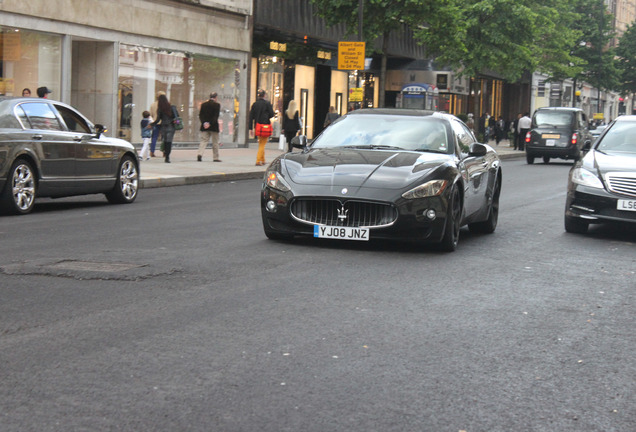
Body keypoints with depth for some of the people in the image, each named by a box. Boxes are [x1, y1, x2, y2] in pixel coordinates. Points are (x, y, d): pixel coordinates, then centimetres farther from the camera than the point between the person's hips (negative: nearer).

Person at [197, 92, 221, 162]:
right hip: (214, 127, -3)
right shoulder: (217, 105, -7)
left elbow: (200, 115, 1)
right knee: (215, 142, 7)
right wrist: (210, 123, -16)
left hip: (205, 126, 3)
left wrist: (204, 123, -7)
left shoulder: (203, 104, 7)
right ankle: (215, 157, 12)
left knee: (203, 141, 2)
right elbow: (216, 116, -15)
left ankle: (200, 154, -19)